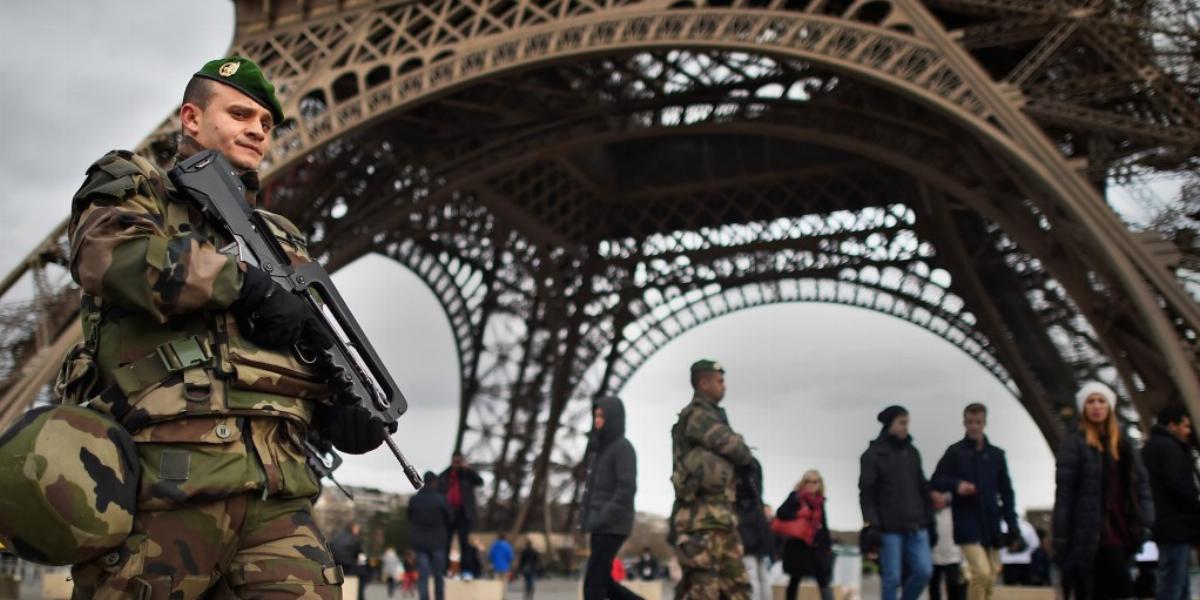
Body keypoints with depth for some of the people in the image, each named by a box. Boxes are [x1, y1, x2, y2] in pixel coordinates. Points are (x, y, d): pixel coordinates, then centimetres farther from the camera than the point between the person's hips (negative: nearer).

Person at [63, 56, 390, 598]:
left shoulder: (280, 236, 30)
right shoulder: (132, 184, 15)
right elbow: (111, 251, -9)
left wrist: (334, 407, 4)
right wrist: (248, 285, -10)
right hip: (165, 472, -4)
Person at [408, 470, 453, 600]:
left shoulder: (413, 500, -1)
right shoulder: (440, 499, -8)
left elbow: (409, 518, 5)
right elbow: (450, 520, -1)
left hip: (419, 542, 1)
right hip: (437, 542, -1)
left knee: (422, 575, 1)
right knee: (439, 576, 8)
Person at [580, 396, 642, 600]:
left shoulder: (623, 447, -11)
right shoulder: (603, 449, 17)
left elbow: (627, 489, -20)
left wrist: (602, 521, -22)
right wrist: (591, 522, 17)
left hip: (612, 527, -9)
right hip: (601, 527, 9)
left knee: (592, 582, -8)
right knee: (602, 582, 10)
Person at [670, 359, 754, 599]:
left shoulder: (711, 416, 22)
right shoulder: (697, 416, -9)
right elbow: (740, 452, -10)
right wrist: (744, 454, 11)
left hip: (721, 517, 10)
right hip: (702, 517, -10)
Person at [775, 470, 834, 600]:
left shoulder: (819, 501, 8)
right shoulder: (795, 497, -6)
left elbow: (823, 525, 14)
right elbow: (780, 513, -17)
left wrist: (828, 544, 12)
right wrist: (799, 514, -23)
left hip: (816, 545, 4)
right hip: (797, 545, -4)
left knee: (824, 579, -1)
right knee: (795, 579, 7)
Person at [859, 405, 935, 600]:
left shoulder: (912, 452, 12)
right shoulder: (873, 454, -4)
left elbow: (922, 488, 17)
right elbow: (866, 493, -7)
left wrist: (929, 518, 12)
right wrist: (871, 525, -15)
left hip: (916, 527, 5)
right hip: (889, 528, -5)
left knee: (924, 571, -1)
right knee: (892, 578, -1)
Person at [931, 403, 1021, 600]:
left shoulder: (996, 454, 10)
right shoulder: (955, 452, 0)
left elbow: (1006, 493, 13)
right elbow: (936, 481, 0)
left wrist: (1013, 528, 8)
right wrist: (956, 485, -20)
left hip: (991, 523, 4)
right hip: (968, 523, -4)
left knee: (991, 575, 8)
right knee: (981, 573, -17)